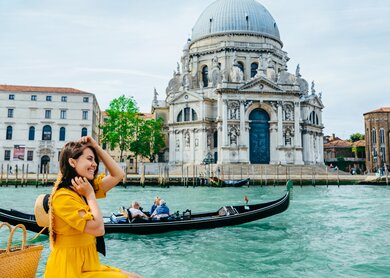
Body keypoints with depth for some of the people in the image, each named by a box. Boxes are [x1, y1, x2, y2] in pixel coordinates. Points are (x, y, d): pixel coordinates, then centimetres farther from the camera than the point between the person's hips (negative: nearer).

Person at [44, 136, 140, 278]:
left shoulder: (83, 191, 7)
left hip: (88, 265, 8)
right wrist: (90, 195, -15)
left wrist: (97, 147, 5)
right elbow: (98, 229, -23)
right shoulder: (63, 197, -20)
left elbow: (118, 175, 10)